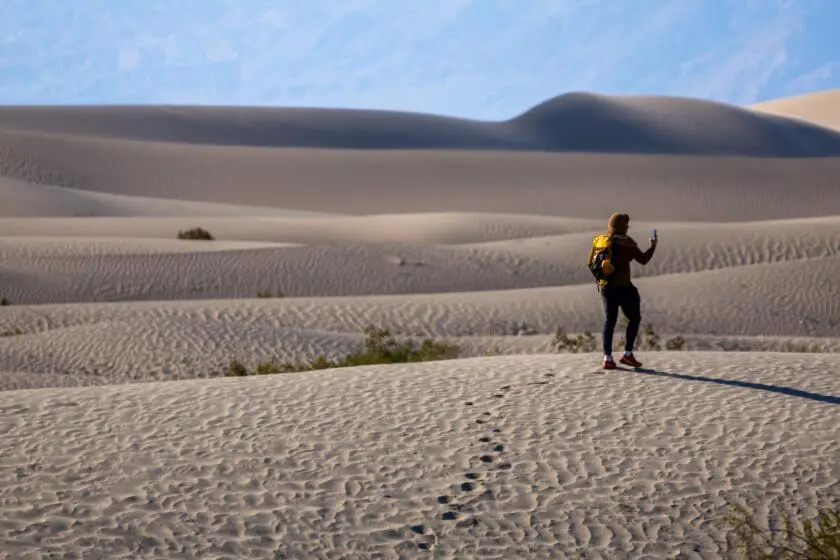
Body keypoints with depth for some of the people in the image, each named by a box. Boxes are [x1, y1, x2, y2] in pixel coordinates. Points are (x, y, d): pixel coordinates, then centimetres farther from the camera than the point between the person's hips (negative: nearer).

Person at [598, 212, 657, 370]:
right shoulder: (625, 242, -12)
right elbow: (643, 259, -8)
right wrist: (653, 246, 6)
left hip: (606, 287, 6)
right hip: (623, 287, -6)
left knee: (609, 321, 9)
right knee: (634, 318, 9)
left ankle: (607, 358, 3)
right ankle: (627, 354, 4)